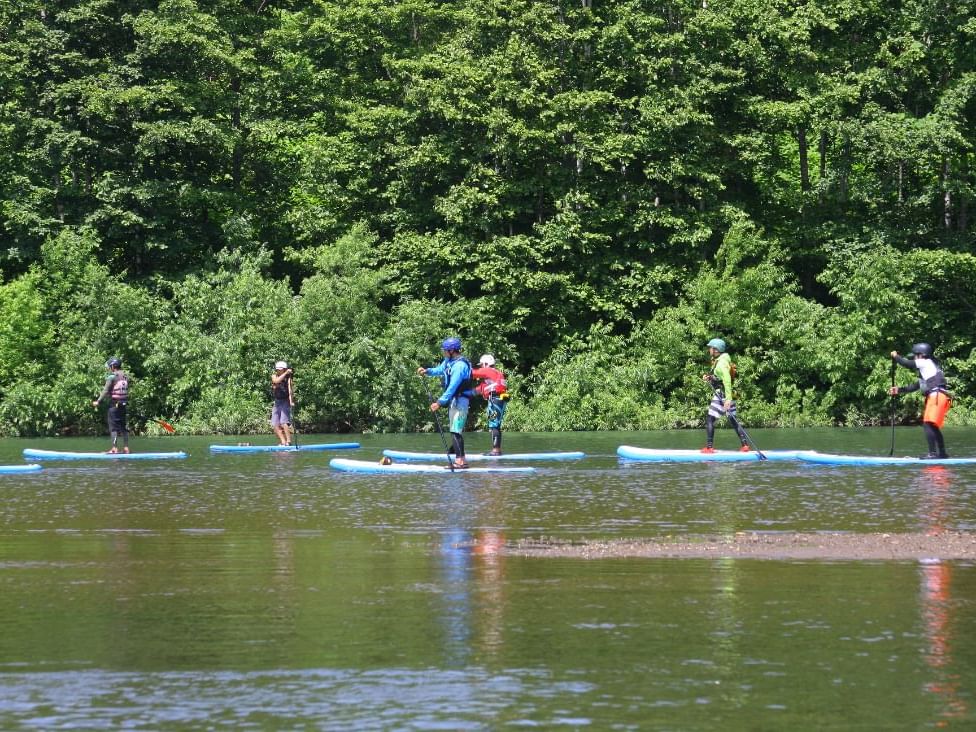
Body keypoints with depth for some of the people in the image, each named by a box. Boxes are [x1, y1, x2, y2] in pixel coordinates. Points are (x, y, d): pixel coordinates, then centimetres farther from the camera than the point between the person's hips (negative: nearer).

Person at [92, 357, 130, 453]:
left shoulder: (111, 377, -12)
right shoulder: (126, 376, 7)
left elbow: (105, 391, -13)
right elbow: (127, 390, 10)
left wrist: (98, 401, -6)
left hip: (114, 405, -6)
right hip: (123, 405, 6)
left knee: (113, 427, -4)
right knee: (123, 426, 13)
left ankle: (114, 448, -9)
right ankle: (126, 448, 12)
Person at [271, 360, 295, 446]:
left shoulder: (288, 378, -10)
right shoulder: (274, 376, 1)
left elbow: (290, 389, -23)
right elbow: (276, 381, -23)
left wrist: (291, 401, -38)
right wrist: (285, 373, -32)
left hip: (285, 401, -5)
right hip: (277, 402, 5)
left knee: (284, 422, -19)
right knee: (275, 424, 1)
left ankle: (288, 441, -17)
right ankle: (283, 442, 5)